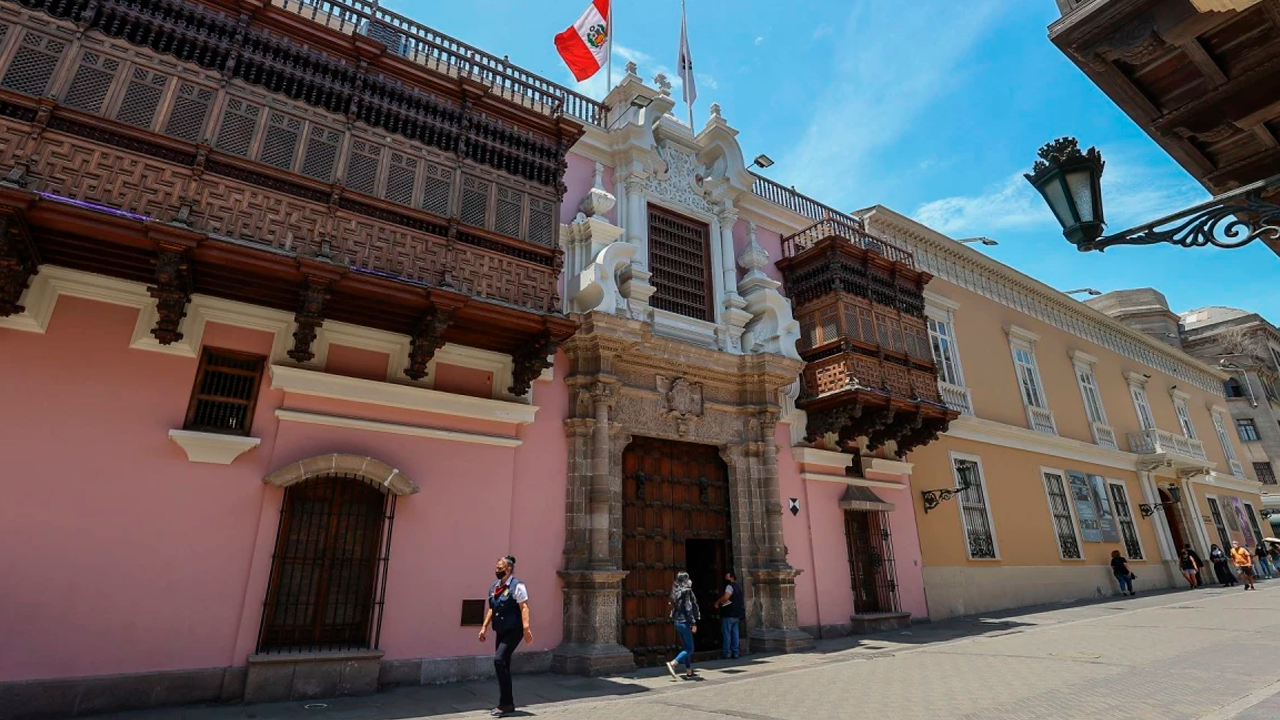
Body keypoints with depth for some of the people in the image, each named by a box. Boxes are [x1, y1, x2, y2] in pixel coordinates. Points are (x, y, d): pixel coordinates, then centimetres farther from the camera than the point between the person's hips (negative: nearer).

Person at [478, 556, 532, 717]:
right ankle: (508, 704, 24)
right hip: (500, 631, 8)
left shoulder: (517, 586, -13)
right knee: (503, 665, 12)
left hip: (513, 631, -8)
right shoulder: (494, 587, 9)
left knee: (499, 660, -19)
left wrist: (526, 629, -26)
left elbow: (524, 608, -19)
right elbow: (491, 609, 17)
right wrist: (484, 627, 12)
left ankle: (505, 703, -8)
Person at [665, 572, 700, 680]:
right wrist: (693, 623, -15)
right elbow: (688, 608, -17)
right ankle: (672, 664, -18)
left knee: (685, 647, 15)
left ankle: (689, 671, 19)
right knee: (689, 649, -5)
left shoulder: (676, 591, 12)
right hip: (685, 622, -9)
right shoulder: (686, 591, -12)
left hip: (678, 622, 9)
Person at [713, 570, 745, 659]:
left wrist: (718, 602, -15)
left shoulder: (730, 586, -14)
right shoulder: (739, 586, 14)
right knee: (735, 633, 10)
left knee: (726, 633, -2)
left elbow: (726, 597, -29)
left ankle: (726, 652, -2)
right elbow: (743, 599, 25)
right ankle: (735, 652, 11)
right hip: (737, 613, 8)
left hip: (729, 613, -8)